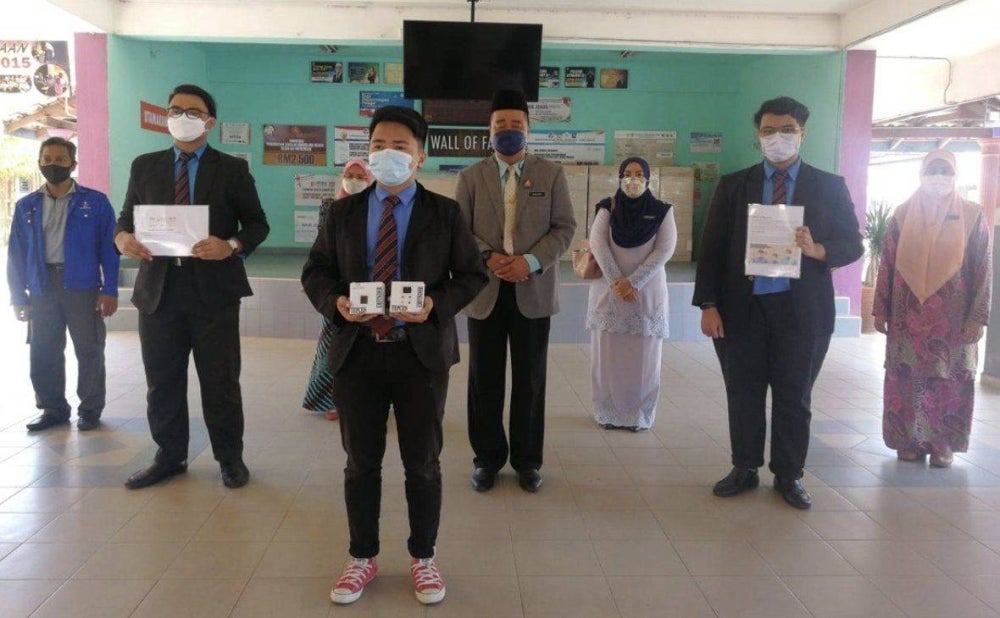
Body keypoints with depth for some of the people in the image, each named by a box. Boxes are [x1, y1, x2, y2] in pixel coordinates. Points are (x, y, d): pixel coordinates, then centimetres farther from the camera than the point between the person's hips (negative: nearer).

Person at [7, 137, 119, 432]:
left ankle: (90, 409, 15)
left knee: (89, 351, 3)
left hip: (82, 286, -3)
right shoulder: (26, 206, 10)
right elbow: (16, 253, 10)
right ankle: (53, 408, 21)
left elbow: (108, 248, -2)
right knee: (43, 353, 8)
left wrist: (109, 290, -9)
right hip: (42, 288, 3)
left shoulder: (95, 202, 1)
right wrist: (18, 296, 4)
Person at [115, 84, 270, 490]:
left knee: (220, 381, 5)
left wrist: (231, 245, -18)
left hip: (214, 291, -3)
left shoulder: (233, 169, 3)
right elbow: (127, 217, 13)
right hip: (158, 290, 3)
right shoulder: (145, 166, 11)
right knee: (162, 381, 11)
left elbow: (257, 224, 2)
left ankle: (230, 458, 21)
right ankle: (169, 457, 27)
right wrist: (122, 237, -10)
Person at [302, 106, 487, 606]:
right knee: (361, 463, 12)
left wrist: (436, 304, -16)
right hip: (357, 352, 2)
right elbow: (315, 271, 8)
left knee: (423, 463, 9)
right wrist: (336, 302, -13)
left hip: (421, 352, -1)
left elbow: (472, 275, 2)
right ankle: (362, 558, 29)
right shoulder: (343, 212, 7)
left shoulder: (444, 213, 2)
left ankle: (423, 558, 28)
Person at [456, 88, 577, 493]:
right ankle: (487, 458, 21)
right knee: (484, 380, 7)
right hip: (485, 291, 1)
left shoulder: (552, 175, 5)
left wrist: (531, 261, -15)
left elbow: (565, 228, 0)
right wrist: (488, 258, -16)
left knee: (530, 380, 7)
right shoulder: (471, 176, 6)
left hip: (533, 291, 0)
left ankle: (527, 460, 21)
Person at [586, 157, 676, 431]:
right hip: (608, 290, 1)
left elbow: (664, 250, -7)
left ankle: (639, 414, 12)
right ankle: (608, 412, 13)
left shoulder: (662, 211, 2)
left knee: (643, 356, 1)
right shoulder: (607, 208, 4)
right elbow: (597, 244, -6)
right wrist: (616, 281, -17)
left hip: (647, 292, 0)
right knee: (607, 354, 2)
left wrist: (633, 282, -16)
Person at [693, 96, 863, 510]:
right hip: (743, 308, 1)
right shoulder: (733, 186, 6)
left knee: (794, 398, 9)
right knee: (743, 395, 10)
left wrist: (817, 250, -17)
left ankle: (789, 476, 25)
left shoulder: (830, 187, 5)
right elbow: (712, 248, 3)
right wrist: (708, 305, -6)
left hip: (802, 310, 0)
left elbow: (853, 245, 4)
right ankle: (744, 469, 26)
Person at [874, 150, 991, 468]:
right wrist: (880, 309, 1)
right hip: (908, 314, 1)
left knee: (949, 379, 4)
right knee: (906, 376, 4)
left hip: (952, 316, -1)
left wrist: (977, 317, -6)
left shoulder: (972, 216, 1)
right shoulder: (903, 214, 4)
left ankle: (942, 444, 16)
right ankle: (908, 440, 14)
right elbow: (887, 264, 4)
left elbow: (983, 269, 0)